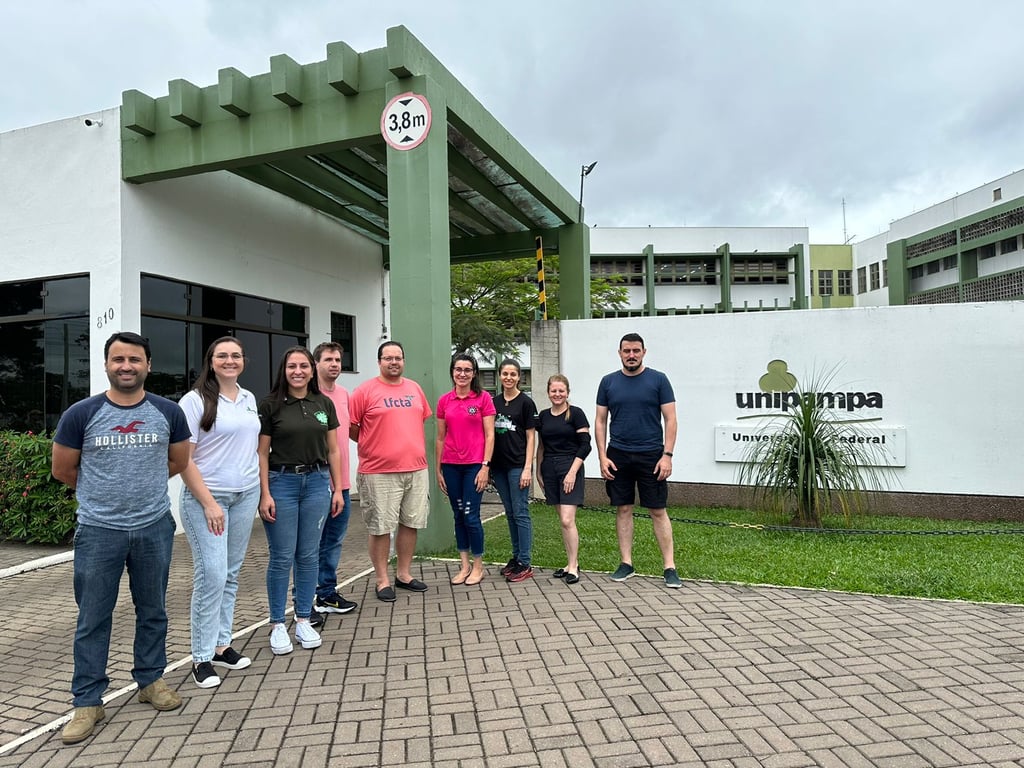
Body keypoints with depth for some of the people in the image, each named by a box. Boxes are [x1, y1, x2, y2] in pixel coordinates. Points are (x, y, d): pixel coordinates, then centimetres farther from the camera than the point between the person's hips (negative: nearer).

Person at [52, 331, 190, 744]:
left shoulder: (168, 412, -1)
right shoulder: (81, 414, -5)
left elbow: (179, 462, 12)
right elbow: (62, 470, 6)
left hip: (154, 527, 2)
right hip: (98, 530, -1)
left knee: (152, 611, 14)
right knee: (93, 619, 7)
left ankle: (151, 680, 32)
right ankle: (87, 701, 21)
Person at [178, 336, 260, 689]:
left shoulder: (249, 399, 10)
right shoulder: (195, 400, -7)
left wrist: (260, 490, 11)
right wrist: (209, 503, -14)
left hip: (246, 495, 6)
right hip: (206, 497, -6)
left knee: (231, 574, 11)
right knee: (211, 575, -7)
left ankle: (222, 644, 23)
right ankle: (202, 657, 6)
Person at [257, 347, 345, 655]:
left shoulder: (324, 404, 6)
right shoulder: (270, 405, -3)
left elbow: (332, 450, 10)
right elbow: (262, 453, -2)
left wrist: (338, 489, 6)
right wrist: (265, 494, -9)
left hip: (317, 482, 3)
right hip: (281, 482, -3)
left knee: (308, 556, 9)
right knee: (282, 557, 2)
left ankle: (303, 620, 22)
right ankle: (277, 624, 17)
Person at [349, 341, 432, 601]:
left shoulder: (414, 388, 11)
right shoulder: (365, 390, -5)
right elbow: (351, 428, -3)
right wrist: (373, 447, 2)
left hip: (416, 469, 5)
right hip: (379, 472, -5)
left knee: (411, 523, 12)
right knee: (380, 527, 2)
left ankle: (404, 574, 27)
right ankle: (382, 580, 16)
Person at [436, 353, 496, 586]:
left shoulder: (483, 398, -2)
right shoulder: (444, 401, 7)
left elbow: (489, 435, -4)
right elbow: (440, 438, 10)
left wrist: (485, 466, -10)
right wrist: (438, 469, 9)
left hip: (474, 465, -3)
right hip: (451, 466, 3)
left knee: (471, 516, -3)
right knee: (458, 516, 10)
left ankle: (478, 566, 14)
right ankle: (465, 565, 22)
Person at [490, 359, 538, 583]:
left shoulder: (525, 402, -4)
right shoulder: (494, 402, 10)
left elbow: (530, 437, -5)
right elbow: (489, 434, 13)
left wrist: (527, 468, -11)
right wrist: (487, 465, 9)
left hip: (518, 465, -5)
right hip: (499, 466, 5)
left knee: (520, 512, -3)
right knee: (510, 513, 12)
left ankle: (525, 564, 4)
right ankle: (516, 557, 23)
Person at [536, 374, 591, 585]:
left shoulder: (576, 414, -5)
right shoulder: (543, 416, 10)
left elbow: (585, 445, -8)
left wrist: (572, 472, -14)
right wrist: (539, 472, 13)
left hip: (569, 468, -5)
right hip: (549, 469, 5)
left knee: (567, 520, -10)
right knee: (562, 520, 10)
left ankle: (573, 567, 1)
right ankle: (572, 562, 19)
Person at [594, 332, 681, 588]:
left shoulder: (658, 380, -1)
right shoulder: (608, 382, 6)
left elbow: (670, 419, -2)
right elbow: (600, 421, 7)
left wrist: (667, 455, -10)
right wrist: (602, 457, -1)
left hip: (651, 456, -2)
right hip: (618, 456, 2)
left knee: (658, 511, 1)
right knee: (623, 509, 8)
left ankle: (670, 567, 7)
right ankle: (626, 563, 18)